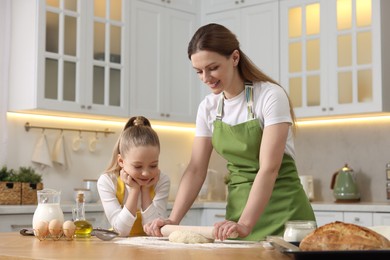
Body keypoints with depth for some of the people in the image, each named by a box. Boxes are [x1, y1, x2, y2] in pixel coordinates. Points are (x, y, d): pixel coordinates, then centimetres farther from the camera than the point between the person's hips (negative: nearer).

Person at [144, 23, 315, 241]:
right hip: (239, 204, 5)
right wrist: (173, 220, -13)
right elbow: (196, 169, 0)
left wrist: (245, 224, -33)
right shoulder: (208, 107, 1)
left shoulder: (270, 96, -16)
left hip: (282, 206, -5)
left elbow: (269, 168, -23)